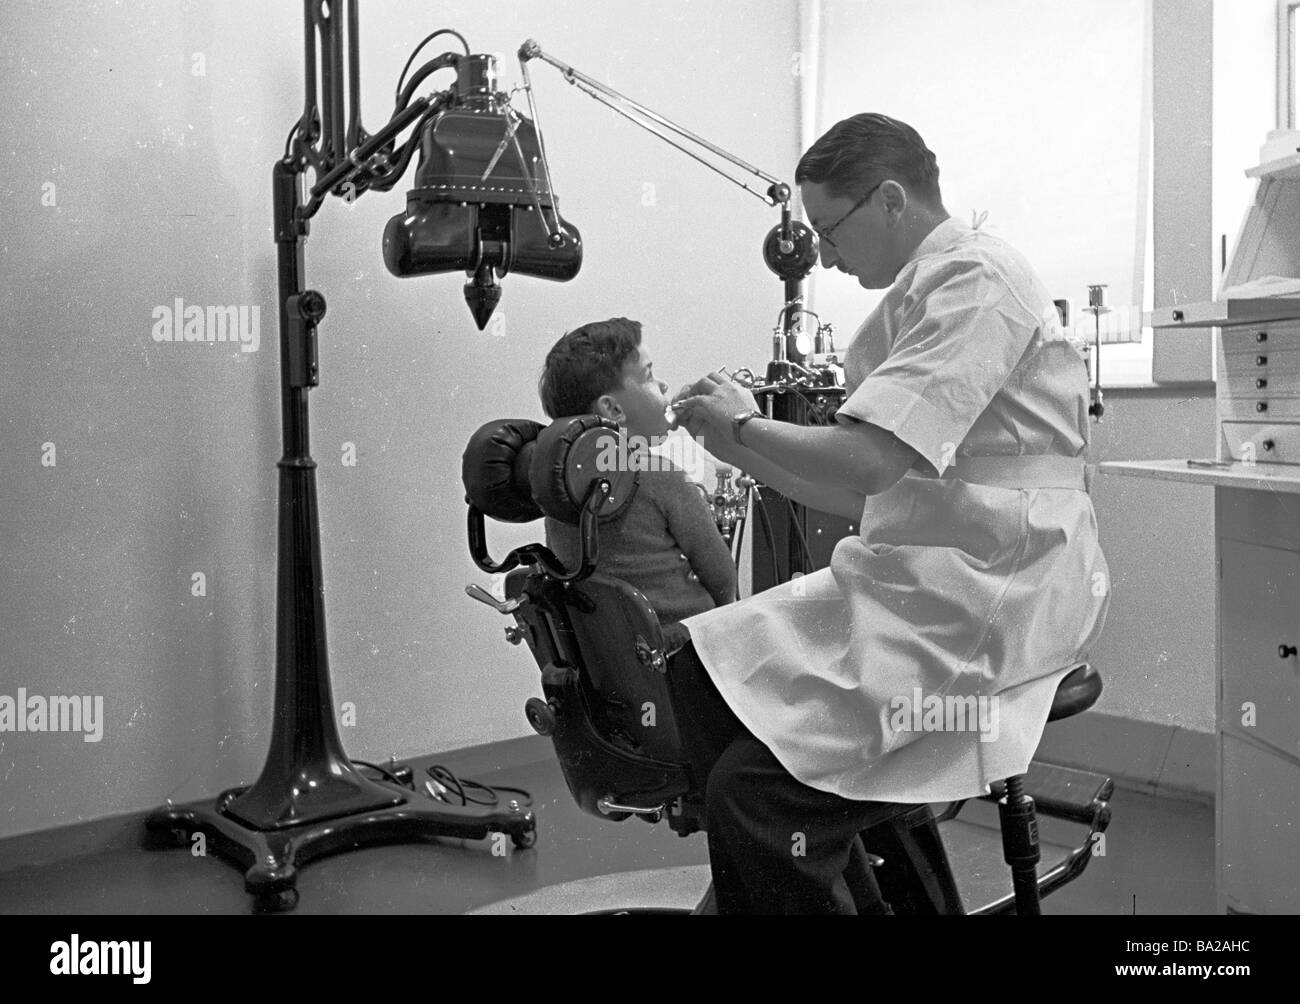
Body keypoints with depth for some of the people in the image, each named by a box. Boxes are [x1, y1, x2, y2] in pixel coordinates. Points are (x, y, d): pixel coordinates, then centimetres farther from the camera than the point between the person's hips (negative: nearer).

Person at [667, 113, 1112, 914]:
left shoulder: (976, 279, -11)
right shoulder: (923, 290, 19)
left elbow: (868, 460, -24)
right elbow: (862, 496, 18)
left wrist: (747, 424, -7)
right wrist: (743, 450, 9)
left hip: (986, 601, -10)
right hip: (913, 579, 10)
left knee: (755, 795, -20)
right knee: (700, 671, 1)